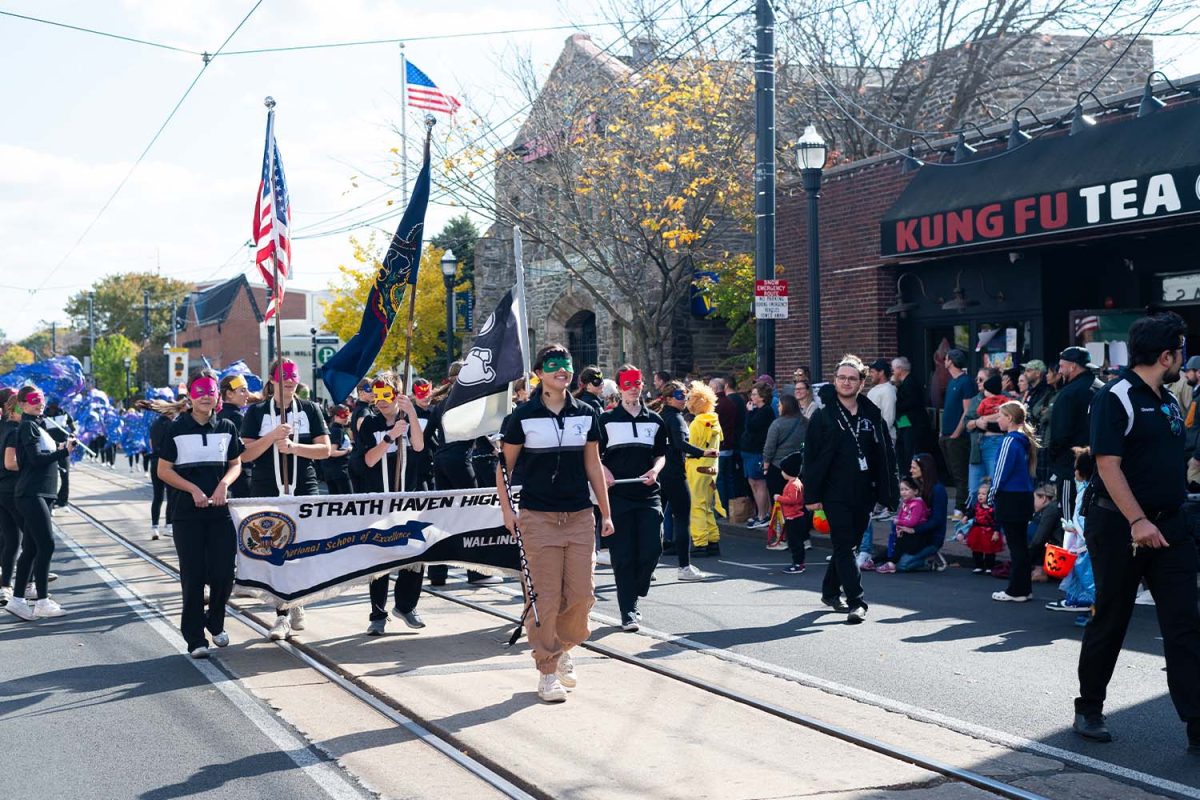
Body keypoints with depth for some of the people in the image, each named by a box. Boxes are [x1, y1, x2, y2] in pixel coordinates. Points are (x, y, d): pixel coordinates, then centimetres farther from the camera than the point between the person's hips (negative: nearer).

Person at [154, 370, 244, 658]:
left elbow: (236, 464, 12)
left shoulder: (227, 427, 7)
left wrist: (223, 484, -8)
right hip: (188, 512, -2)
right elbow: (164, 470, -1)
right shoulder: (177, 428, -1)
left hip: (220, 509, 2)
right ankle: (195, 638, 7)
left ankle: (215, 623, 25)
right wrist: (194, 490, -12)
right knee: (193, 577, -1)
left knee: (224, 574, -1)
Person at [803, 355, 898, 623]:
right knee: (844, 546, -9)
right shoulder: (824, 416, -1)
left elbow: (885, 455, 8)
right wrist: (812, 495, -8)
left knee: (848, 545, 13)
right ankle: (856, 602, -11)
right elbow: (811, 457, -3)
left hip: (863, 493, 4)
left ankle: (830, 591, 31)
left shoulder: (871, 414, 7)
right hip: (835, 493, -4)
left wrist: (887, 493, 3)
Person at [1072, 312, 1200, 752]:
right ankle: (1089, 710, 21)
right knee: (1110, 621, 5)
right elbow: (1108, 464, -18)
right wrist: (1137, 521, -25)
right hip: (1119, 526, -7)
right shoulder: (1115, 398, -11)